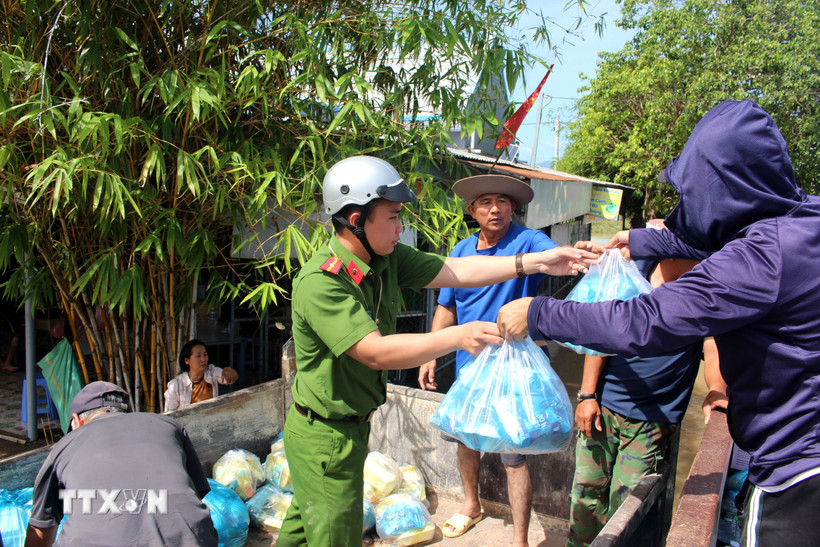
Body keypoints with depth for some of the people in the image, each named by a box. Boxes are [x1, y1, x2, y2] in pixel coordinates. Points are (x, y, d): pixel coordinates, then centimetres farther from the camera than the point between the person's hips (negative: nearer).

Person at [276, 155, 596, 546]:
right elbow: (375, 352, -32)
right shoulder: (320, 282, -29)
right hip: (325, 437, -8)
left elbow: (455, 271, -8)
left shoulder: (387, 258, -4)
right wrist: (457, 337, -38)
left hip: (352, 424, 8)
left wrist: (535, 262, -12)